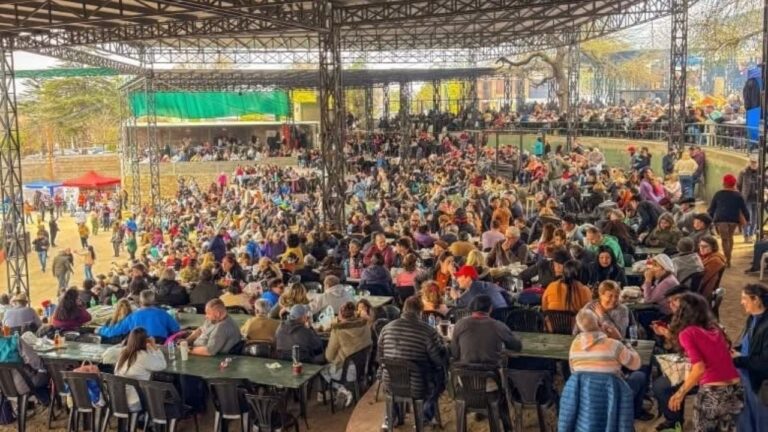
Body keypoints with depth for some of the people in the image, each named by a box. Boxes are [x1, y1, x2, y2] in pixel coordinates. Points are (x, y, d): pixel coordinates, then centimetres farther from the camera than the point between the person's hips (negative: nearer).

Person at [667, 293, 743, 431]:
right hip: (736, 390, 6)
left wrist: (680, 393, -6)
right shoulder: (715, 329, 14)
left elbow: (699, 369, -16)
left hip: (712, 393, -6)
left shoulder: (687, 333, -4)